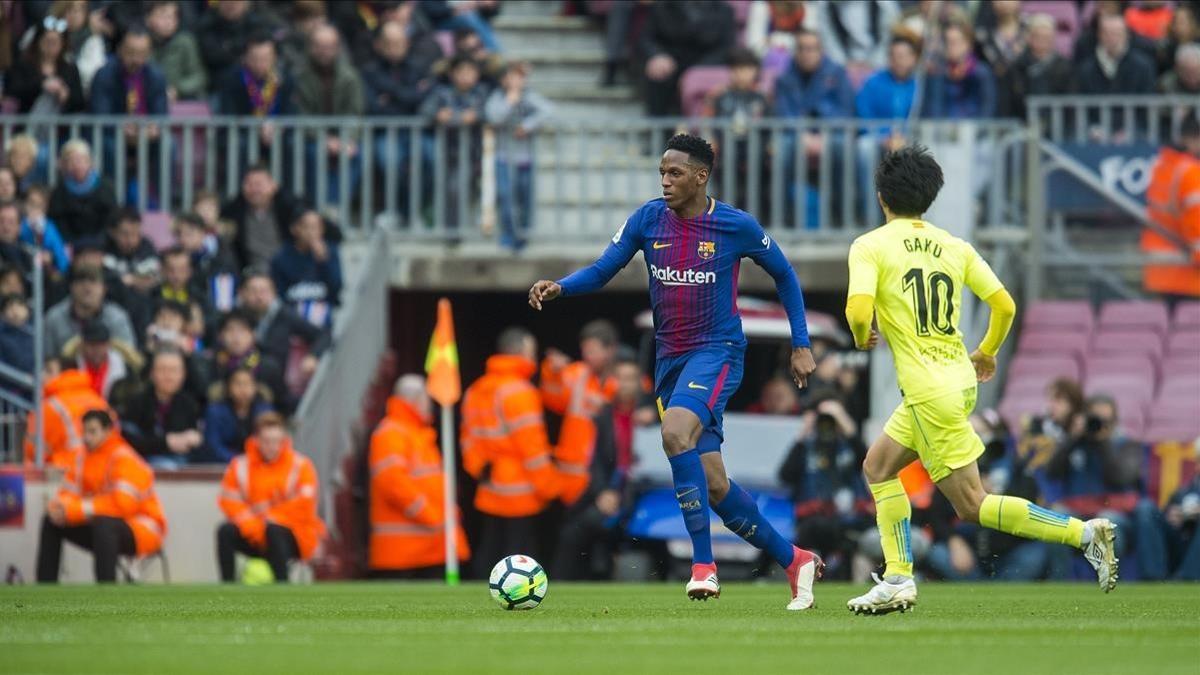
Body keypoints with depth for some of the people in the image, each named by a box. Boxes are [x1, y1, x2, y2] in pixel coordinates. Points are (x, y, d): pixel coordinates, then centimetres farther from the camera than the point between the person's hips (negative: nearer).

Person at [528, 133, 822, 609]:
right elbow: (602, 271, 5)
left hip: (717, 351, -5)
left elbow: (784, 275, 8)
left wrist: (801, 346, 7)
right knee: (712, 484, 3)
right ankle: (794, 561, 21)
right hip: (669, 358, 5)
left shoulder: (737, 227, -6)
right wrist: (558, 287, -16)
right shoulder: (647, 221, 2)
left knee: (675, 432, -32)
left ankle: (704, 564, -27)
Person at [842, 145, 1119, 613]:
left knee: (972, 505, -1)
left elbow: (858, 311, -19)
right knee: (878, 465, 17)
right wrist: (987, 353, 26)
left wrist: (862, 338, 4)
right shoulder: (955, 247, 9)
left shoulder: (870, 246, -6)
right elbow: (1004, 305, 8)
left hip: (929, 392, -7)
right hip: (960, 378, 7)